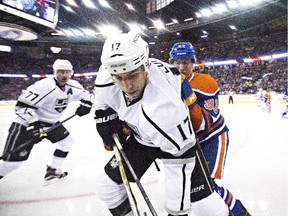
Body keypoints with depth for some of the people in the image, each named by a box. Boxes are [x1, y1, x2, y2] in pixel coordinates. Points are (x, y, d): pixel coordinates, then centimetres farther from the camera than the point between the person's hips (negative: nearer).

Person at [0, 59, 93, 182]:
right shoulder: (44, 85, -27)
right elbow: (23, 105, -27)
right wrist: (34, 124, -34)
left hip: (51, 122, 8)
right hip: (27, 123, -7)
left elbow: (85, 95, 12)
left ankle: (52, 171, 22)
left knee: (67, 141, 9)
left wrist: (85, 105, -7)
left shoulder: (73, 86, -5)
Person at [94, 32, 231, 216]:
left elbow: (180, 159, -34)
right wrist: (105, 117, -8)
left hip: (178, 140, -5)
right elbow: (103, 100, 5)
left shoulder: (165, 105, -42)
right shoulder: (106, 77, -22)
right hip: (141, 139, 6)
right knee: (107, 187, 5)